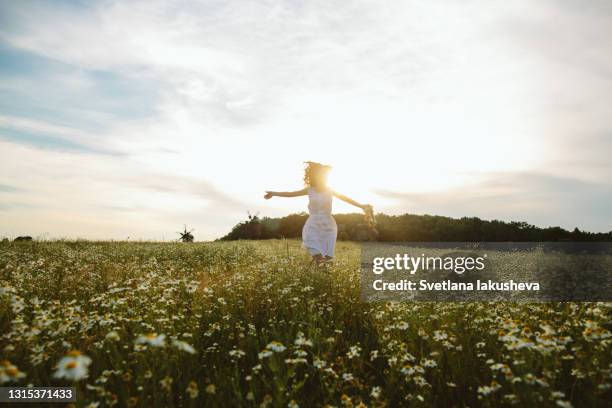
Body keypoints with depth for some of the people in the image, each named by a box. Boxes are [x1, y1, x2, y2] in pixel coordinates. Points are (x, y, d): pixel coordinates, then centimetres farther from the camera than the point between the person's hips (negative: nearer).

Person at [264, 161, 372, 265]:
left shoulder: (329, 190, 0)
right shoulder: (309, 190, -1)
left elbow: (345, 198, 0)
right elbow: (291, 194, 0)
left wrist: (361, 205, -6)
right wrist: (274, 193, -5)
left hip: (327, 225, 0)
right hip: (314, 225, 0)